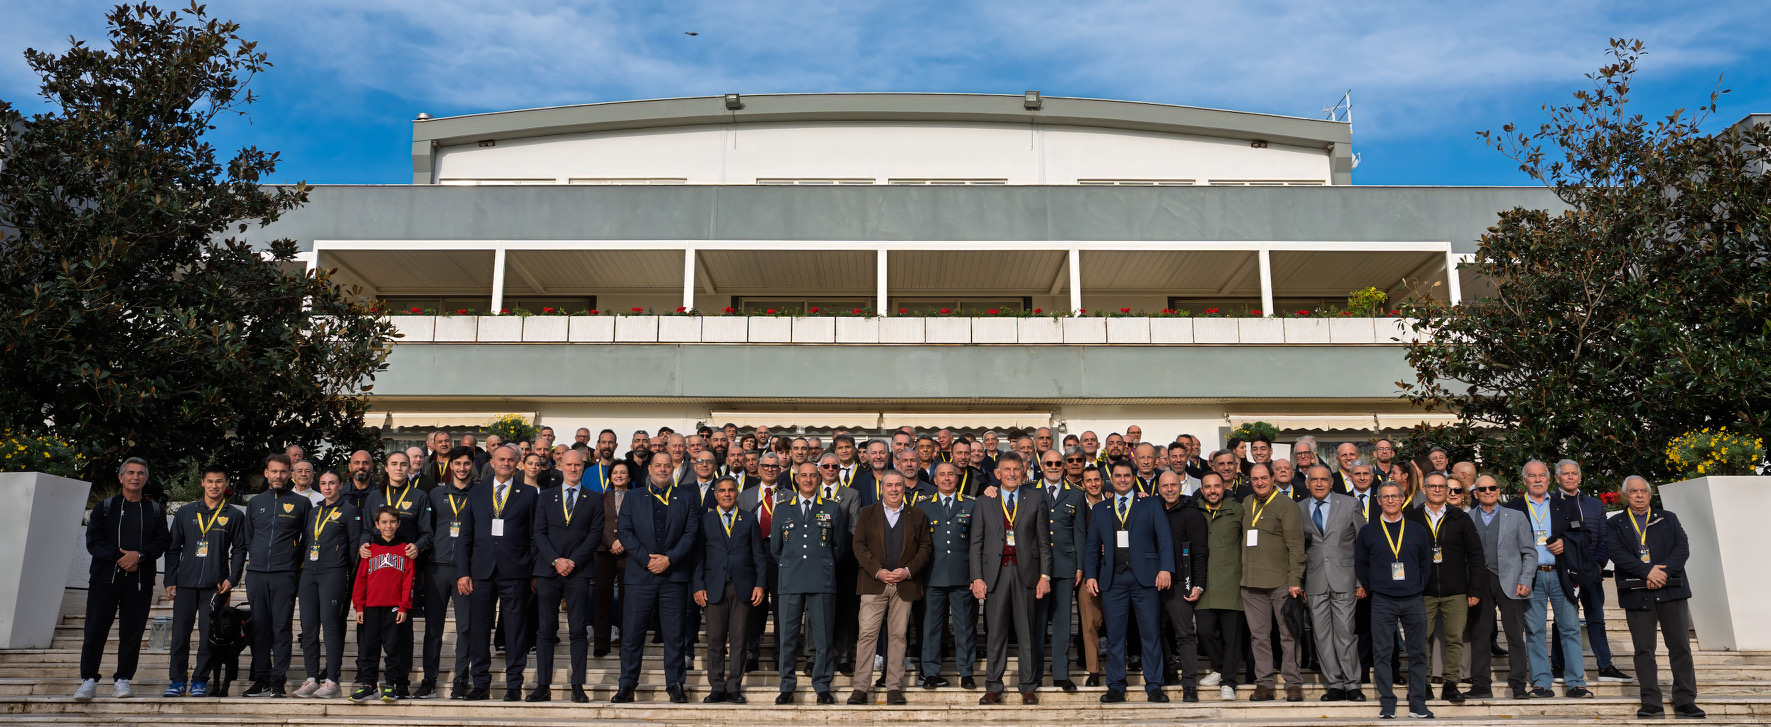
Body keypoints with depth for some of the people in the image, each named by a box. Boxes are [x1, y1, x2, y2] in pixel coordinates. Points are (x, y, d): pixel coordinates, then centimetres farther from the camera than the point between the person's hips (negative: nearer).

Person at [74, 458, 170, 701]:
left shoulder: (155, 510, 12)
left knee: (132, 631, 1)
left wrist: (139, 555, -15)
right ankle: (88, 680, 8)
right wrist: (119, 556, -14)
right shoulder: (104, 507, 9)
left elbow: (162, 541, 2)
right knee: (95, 629, -2)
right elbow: (93, 542, 0)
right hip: (105, 577, 0)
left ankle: (122, 680, 10)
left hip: (140, 580, 1)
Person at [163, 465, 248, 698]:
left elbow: (239, 550, 7)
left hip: (215, 585, -1)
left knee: (208, 634, 1)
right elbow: (173, 548, 10)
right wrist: (170, 580, 4)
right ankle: (177, 680, 11)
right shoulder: (186, 512, 10)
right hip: (185, 583, 1)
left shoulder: (233, 516, 6)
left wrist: (232, 579, -4)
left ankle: (200, 681, 11)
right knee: (180, 633, 1)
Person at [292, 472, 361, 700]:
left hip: (333, 574, -6)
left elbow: (355, 544, -1)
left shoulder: (349, 511, 0)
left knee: (331, 626, -6)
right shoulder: (313, 511, 18)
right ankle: (312, 679, 12)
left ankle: (332, 681, -1)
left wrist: (347, 574, -4)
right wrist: (302, 567, 14)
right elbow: (307, 541, 22)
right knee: (308, 627, 5)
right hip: (309, 573, 6)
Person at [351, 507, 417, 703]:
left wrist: (404, 607, -6)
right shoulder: (370, 549, 10)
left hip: (395, 608, -2)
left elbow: (408, 581, 1)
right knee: (368, 646, 5)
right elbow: (361, 579, 9)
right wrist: (359, 606, 2)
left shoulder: (404, 550, 5)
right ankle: (366, 683, 13)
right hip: (371, 607, 2)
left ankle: (390, 685, 10)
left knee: (394, 646, 2)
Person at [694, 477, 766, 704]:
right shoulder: (705, 520, 10)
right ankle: (717, 688, 9)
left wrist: (759, 584, 0)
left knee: (738, 639, 1)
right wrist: (698, 586, -2)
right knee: (715, 640, 0)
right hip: (715, 587, 0)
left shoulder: (749, 519, 12)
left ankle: (734, 688, 8)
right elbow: (698, 555, 6)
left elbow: (758, 555, 9)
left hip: (742, 587, 0)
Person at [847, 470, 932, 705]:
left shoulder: (918, 516, 11)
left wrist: (908, 571, -8)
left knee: (898, 635, 3)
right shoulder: (867, 513, 10)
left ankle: (894, 688, 10)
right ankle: (859, 688, -1)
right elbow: (859, 546, 2)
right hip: (874, 583, -1)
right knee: (867, 634, -5)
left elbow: (925, 547, 7)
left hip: (905, 584, 1)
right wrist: (878, 571, -10)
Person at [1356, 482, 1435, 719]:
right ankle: (1387, 704, 4)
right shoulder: (1368, 531, 5)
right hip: (1382, 601, -1)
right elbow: (1360, 564, 10)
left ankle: (1417, 704, 11)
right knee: (1382, 653, -2)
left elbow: (1426, 562, 15)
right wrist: (1369, 587, 6)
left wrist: (1419, 586, 8)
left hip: (1413, 600, 1)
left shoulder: (1417, 531, 9)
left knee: (1418, 653, 3)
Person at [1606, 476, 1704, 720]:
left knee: (1680, 646, 1)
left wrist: (1663, 572, -13)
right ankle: (1651, 702, 5)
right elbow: (1617, 553, -5)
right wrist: (1647, 572, -17)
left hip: (1671, 591, 1)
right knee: (1644, 649, 1)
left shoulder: (1668, 519, 15)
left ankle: (1685, 701, 8)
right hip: (1637, 594, -1)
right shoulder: (1615, 524, 10)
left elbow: (1683, 548, 2)